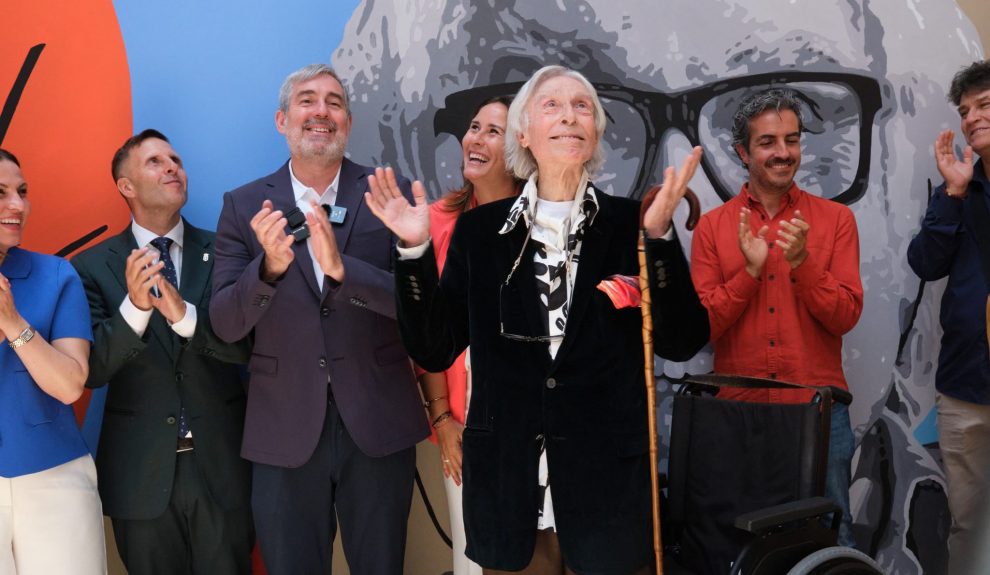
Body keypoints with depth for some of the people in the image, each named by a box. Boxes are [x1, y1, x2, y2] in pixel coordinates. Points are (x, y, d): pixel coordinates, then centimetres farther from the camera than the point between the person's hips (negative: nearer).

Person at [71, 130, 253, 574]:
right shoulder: (92, 266, -1)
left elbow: (246, 345, -7)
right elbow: (92, 370, -8)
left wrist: (185, 315, -24)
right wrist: (134, 307, -24)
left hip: (221, 465, 0)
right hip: (141, 472, 0)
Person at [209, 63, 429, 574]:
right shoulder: (244, 207, 0)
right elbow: (225, 324, -6)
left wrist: (340, 266, -26)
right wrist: (270, 265, -25)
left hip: (378, 427, 0)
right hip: (284, 433, 1)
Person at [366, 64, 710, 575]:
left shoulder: (628, 224, -1)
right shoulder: (480, 229, 2)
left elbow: (682, 342, -8)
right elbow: (435, 351, 0)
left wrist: (659, 237, -19)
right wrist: (416, 251, -11)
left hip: (607, 482, -1)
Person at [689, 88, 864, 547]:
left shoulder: (835, 219, 2)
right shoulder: (712, 226, 2)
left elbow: (846, 317, -5)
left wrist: (802, 263, -19)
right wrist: (750, 270, -15)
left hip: (819, 408, 0)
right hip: (737, 407, 0)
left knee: (830, 534, 12)